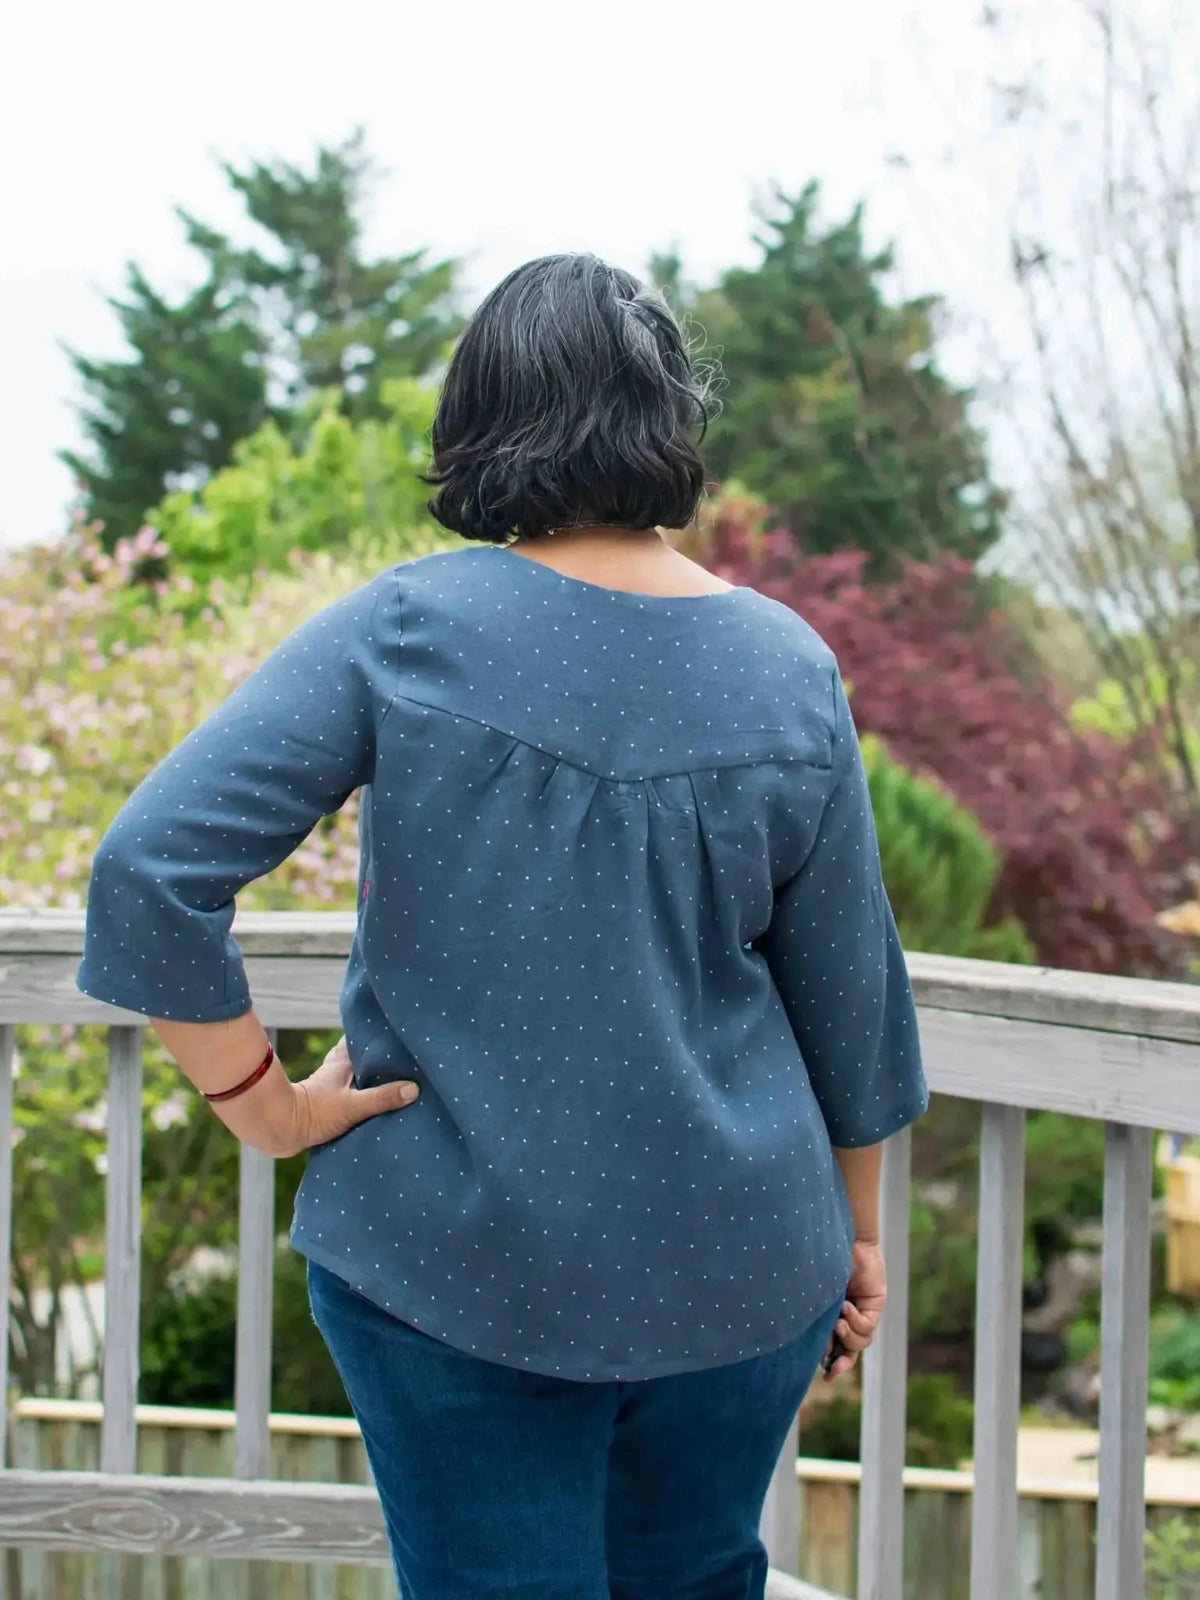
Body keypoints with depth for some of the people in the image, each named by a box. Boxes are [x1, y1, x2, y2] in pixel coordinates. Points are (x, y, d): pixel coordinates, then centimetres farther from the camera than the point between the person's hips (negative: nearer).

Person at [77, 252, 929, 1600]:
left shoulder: (400, 633, -14)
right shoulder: (790, 676, -6)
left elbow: (145, 871, -21)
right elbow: (848, 995, 2)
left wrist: (258, 1103, -9)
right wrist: (857, 1228, 16)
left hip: (453, 1265, -2)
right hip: (737, 1265, 3)